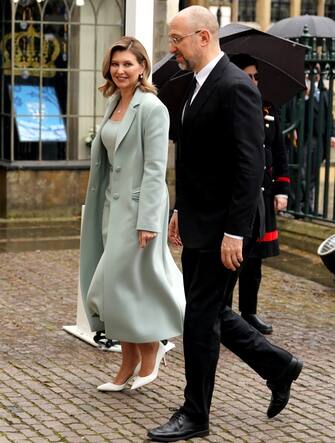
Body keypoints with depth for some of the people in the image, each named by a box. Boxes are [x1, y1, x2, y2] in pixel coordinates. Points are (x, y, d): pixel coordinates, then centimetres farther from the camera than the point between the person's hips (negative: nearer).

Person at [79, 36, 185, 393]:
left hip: (138, 204, -8)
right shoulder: (114, 104, 12)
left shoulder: (151, 108, -12)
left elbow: (155, 167, -16)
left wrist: (147, 220, -20)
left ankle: (149, 359, 15)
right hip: (112, 204, 8)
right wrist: (101, 208, 15)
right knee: (114, 286, 10)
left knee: (129, 282, -4)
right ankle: (129, 365, 20)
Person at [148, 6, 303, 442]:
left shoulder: (236, 88, -17)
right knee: (210, 312, 15)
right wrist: (181, 210, 21)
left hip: (220, 229, -9)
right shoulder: (200, 86, 12)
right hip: (198, 226, 9)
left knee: (201, 317, 0)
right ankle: (278, 366, 31)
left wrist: (234, 233, -24)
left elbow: (250, 166, -22)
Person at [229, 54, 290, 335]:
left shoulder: (268, 109, 11)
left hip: (261, 196, 6)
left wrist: (282, 189, 8)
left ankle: (249, 312, 25)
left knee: (254, 259, 13)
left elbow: (280, 152, 14)